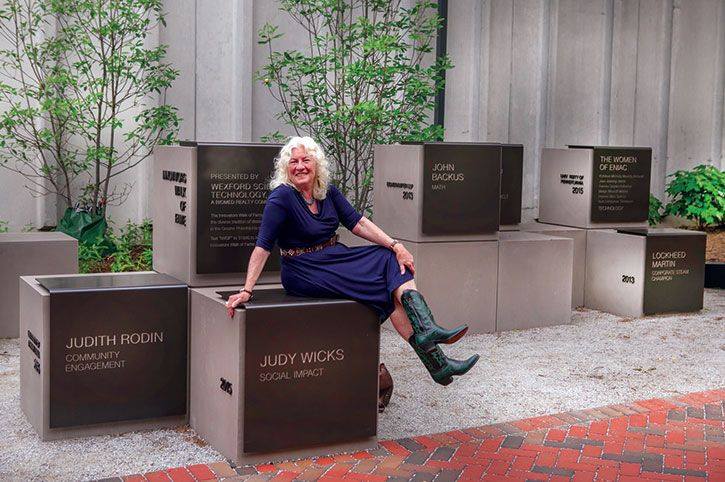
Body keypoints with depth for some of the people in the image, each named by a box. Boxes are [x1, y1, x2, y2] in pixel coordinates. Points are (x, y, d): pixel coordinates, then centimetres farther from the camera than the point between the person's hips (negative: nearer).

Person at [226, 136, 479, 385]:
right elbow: (263, 246, -18)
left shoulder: (328, 191, 5)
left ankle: (427, 332, -28)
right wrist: (247, 291, -25)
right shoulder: (282, 197, -15)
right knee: (387, 286, -16)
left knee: (394, 262, -14)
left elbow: (358, 223, 3)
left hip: (336, 257, 7)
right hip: (306, 273, -7)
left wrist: (395, 246, -9)